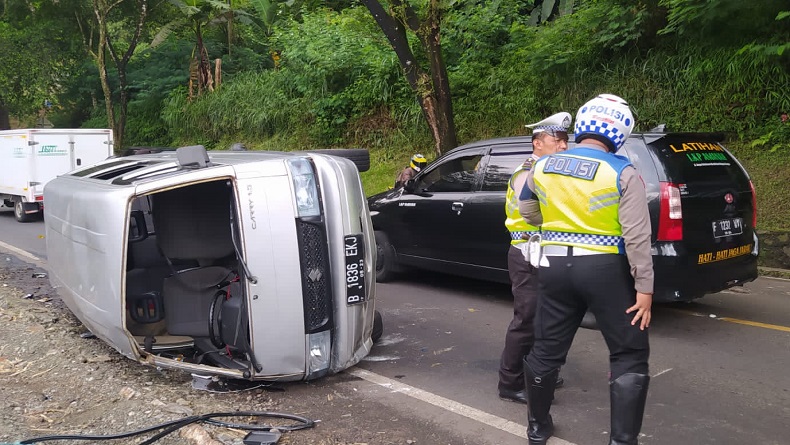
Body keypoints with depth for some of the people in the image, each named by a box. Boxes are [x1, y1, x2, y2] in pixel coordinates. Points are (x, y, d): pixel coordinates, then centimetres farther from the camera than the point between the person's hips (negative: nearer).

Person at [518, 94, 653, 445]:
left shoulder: (543, 167, 4)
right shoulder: (622, 173, -10)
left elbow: (526, 210, 20)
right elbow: (637, 236, -14)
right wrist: (644, 288, -9)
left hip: (554, 266, 4)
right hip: (605, 270, -4)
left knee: (546, 349, 16)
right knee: (629, 355, 10)